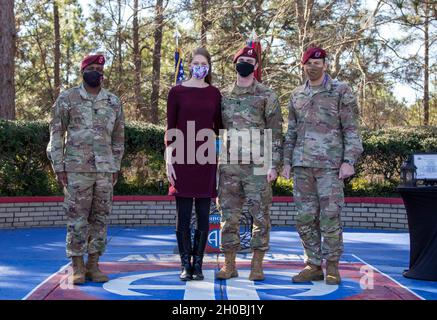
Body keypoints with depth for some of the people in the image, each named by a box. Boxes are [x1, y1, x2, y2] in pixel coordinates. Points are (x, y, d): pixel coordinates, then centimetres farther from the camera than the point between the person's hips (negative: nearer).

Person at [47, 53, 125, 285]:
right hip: (76, 169, -3)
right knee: (77, 219, 0)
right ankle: (78, 267, 9)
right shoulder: (67, 98, 2)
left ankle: (94, 265, 14)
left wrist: (116, 167, 10)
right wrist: (58, 167, -4)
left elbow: (118, 137, 15)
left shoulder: (114, 102, 11)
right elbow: (56, 135, 1)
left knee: (100, 218, 5)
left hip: (105, 170, 3)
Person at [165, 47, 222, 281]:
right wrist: (169, 160, -5)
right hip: (183, 159, -2)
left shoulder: (214, 93, 9)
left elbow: (218, 127, 12)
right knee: (183, 216, 0)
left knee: (203, 215, 4)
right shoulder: (177, 92, 2)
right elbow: (170, 129, 1)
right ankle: (185, 265, 10)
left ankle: (198, 264, 13)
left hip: (206, 159, 2)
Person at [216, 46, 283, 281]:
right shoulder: (224, 97, 13)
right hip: (229, 164, 3)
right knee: (228, 215, 4)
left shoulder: (267, 96, 2)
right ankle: (229, 264, 12)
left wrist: (273, 165, -9)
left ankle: (257, 264, 10)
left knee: (260, 215, 1)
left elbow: (275, 132, -1)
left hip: (257, 165, -3)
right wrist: (215, 162, 12)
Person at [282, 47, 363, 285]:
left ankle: (332, 266, 7)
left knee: (330, 215, -5)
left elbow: (351, 130, -1)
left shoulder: (341, 91, 3)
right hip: (302, 165, 4)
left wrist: (348, 161, -10)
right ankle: (313, 265, 14)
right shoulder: (296, 95, 15)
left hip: (330, 164, -4)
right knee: (305, 217, 4)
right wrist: (286, 162, 11)